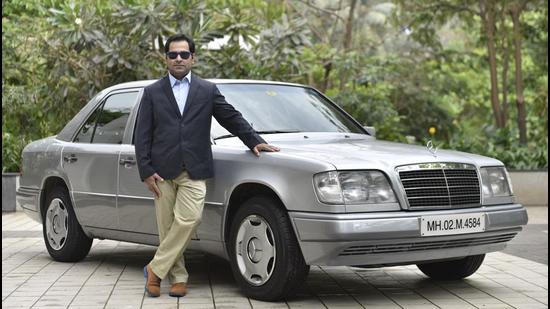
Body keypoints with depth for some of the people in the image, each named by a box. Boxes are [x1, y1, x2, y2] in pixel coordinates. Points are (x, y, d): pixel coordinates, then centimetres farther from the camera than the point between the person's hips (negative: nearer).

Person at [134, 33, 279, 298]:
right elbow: (142, 135, 5)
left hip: (194, 171, 0)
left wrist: (255, 141, 3)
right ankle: (178, 277, 13)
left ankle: (156, 268, -6)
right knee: (167, 226, 2)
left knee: (188, 220, -17)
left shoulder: (208, 90, 13)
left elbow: (232, 118, 15)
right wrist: (146, 171, -4)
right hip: (163, 171, 0)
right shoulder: (152, 92, 10)